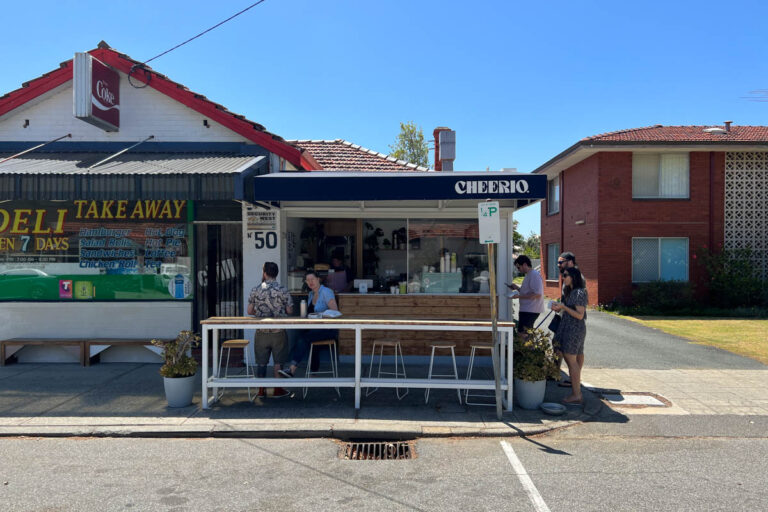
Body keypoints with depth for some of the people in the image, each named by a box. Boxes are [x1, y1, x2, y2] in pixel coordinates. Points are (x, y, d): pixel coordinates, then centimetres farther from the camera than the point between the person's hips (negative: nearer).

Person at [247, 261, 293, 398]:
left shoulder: (255, 290, -3)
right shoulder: (283, 290, -8)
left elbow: (249, 311, 1)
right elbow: (289, 311, -5)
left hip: (261, 332, 2)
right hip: (278, 332, -1)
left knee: (261, 361, 11)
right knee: (278, 361, 9)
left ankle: (261, 390, 17)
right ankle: (278, 389, 14)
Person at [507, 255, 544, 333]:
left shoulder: (534, 275, -15)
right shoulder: (529, 275, 17)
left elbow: (537, 294, -23)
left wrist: (519, 296, -21)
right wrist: (517, 288, 12)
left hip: (530, 311, -10)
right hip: (526, 310, 10)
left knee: (522, 332, -13)